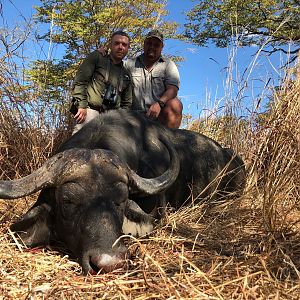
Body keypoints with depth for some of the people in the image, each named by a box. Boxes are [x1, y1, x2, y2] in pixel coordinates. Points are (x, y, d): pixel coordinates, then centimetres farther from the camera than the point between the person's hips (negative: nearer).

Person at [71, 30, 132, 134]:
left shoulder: (126, 75, 24)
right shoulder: (96, 57, 11)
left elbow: (127, 103, 25)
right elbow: (79, 81, 0)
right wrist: (81, 106, -11)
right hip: (90, 111, -4)